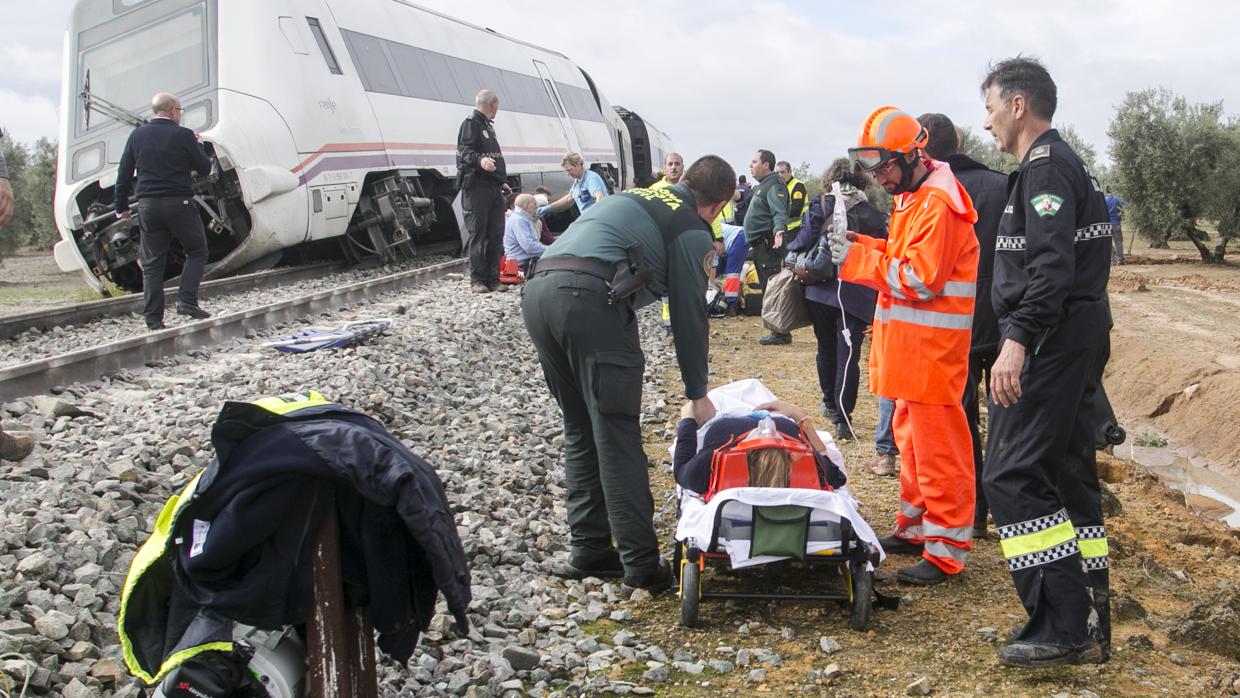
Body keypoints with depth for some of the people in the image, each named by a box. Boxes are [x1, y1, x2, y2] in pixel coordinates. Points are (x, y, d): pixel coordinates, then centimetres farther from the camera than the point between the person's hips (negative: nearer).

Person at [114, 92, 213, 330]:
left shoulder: (137, 135, 9)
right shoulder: (183, 135, -5)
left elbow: (124, 173, 10)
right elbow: (205, 168, 2)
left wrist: (122, 206, 17)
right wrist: (198, 145, 18)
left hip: (147, 205, 4)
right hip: (178, 203, -4)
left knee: (152, 263, 6)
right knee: (197, 252, 11)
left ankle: (153, 319, 4)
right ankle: (187, 300, -5)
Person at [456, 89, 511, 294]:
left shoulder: (488, 126, 24)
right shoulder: (471, 123, -4)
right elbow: (464, 151, -18)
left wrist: (502, 182, 30)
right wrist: (480, 160, -37)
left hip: (493, 189, 9)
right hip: (476, 187, -9)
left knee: (496, 234, 5)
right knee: (478, 234, -7)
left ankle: (493, 278, 8)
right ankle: (477, 280, -5)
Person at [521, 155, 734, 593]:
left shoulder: (637, 197, 31)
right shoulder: (692, 230, 8)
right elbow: (689, 315, 7)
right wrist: (697, 394, 15)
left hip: (536, 290, 8)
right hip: (589, 299, -8)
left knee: (580, 431, 16)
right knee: (617, 438, -3)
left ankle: (589, 550, 19)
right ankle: (641, 565, 0)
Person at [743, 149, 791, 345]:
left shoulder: (773, 186, -12)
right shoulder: (760, 187, 21)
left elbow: (780, 213, -26)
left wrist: (779, 231, -43)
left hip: (768, 246, -11)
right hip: (759, 246, 11)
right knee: (767, 289, 14)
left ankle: (781, 333, -10)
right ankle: (777, 330, 21)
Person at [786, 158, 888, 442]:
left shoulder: (820, 206, -3)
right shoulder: (875, 216, 4)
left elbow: (804, 241, -6)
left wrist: (789, 254, 13)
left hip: (820, 291, 0)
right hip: (857, 295, 0)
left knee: (826, 348, 18)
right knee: (848, 355, -1)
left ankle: (830, 405, 31)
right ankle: (843, 418, -7)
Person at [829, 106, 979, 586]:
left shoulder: (938, 204, -18)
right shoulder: (910, 196, 15)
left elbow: (921, 278, -22)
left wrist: (858, 260, -17)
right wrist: (862, 245, 4)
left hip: (932, 347, -10)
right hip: (908, 342, 10)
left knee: (937, 447, -6)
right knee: (911, 437, 18)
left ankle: (947, 550, 1)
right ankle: (916, 527, 30)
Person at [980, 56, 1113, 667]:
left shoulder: (1045, 167, -11)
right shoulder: (1067, 165, 21)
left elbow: (1051, 265, -24)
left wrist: (1017, 340, -29)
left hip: (1047, 346, -11)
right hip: (1080, 342, 11)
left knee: (1012, 477, -10)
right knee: (1069, 477, 12)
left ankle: (1061, 626, -10)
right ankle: (1089, 628, 17)